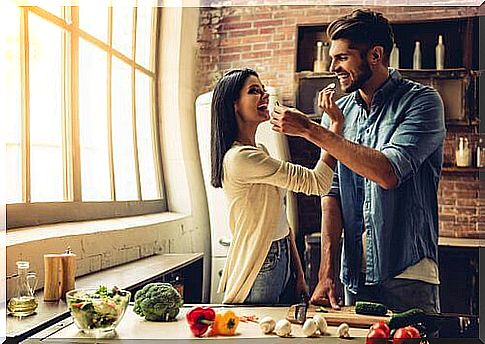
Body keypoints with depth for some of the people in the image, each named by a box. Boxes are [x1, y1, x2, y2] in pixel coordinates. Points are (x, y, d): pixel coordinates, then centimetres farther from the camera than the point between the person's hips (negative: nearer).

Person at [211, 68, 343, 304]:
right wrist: (337, 123, -18)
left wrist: (299, 274, 10)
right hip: (258, 269, -9)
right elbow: (317, 183, -23)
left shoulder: (260, 152, 9)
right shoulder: (240, 158, -22)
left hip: (280, 262, 9)